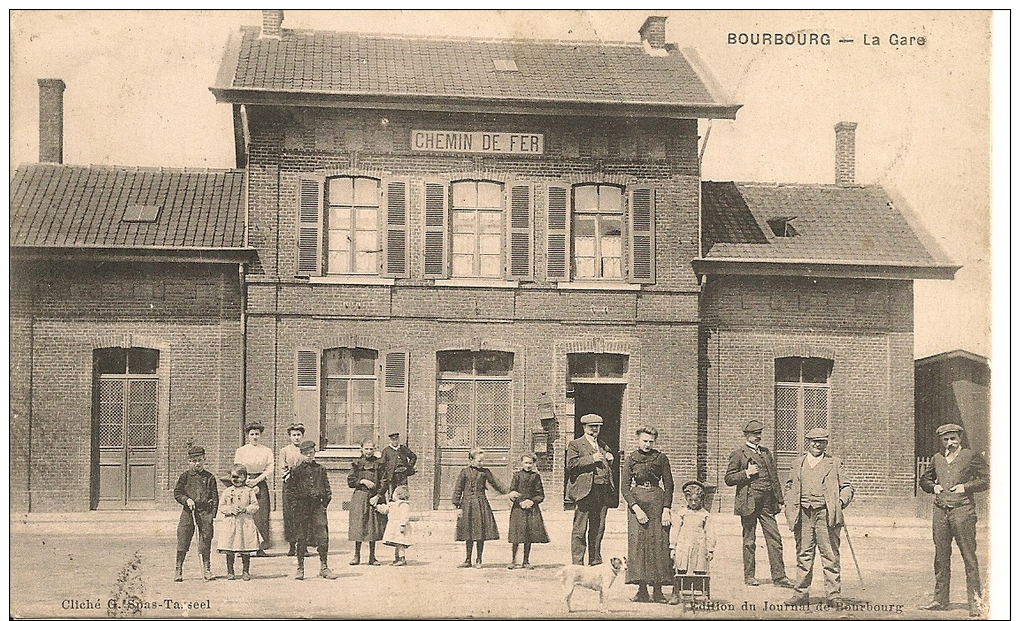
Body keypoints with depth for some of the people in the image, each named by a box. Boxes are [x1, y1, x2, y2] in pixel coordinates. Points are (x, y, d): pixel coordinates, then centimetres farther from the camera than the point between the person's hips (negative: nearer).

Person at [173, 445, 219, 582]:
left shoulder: (209, 477, 5)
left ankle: (206, 568, 14)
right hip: (188, 512, 0)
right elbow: (177, 493, 7)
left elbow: (215, 497, 5)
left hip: (205, 511, 0)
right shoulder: (185, 476, 5)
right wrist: (186, 500, -11)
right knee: (183, 539, -1)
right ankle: (179, 568, 7)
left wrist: (212, 514, -3)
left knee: (206, 539, 2)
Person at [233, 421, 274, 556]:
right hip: (245, 484, -1)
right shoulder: (241, 451, 6)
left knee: (261, 516, -6)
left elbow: (269, 470, 2)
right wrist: (250, 486, -9)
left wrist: (256, 481, -11)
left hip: (261, 484, 1)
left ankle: (261, 547, -2)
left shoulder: (267, 451, 9)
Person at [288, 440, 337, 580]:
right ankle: (300, 568, 11)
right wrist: (296, 502, -4)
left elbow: (327, 488, 13)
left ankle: (324, 567, 4)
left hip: (318, 505, 1)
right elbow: (289, 489, 5)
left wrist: (325, 502, 3)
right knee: (300, 538, 2)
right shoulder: (296, 470, 4)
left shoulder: (320, 469, 9)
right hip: (301, 507, -1)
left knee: (323, 537, -4)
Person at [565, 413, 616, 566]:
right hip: (584, 490, -6)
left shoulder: (603, 446, 23)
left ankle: (595, 562, 16)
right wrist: (591, 459, -13)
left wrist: (610, 459, 10)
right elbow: (571, 465, -9)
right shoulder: (575, 444, 4)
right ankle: (577, 563, -4)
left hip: (603, 491, 6)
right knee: (579, 530, -6)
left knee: (598, 529, 9)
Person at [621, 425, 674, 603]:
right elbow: (624, 487, 0)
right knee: (637, 542, -6)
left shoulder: (661, 459, 5)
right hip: (636, 502, 0)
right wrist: (636, 508, -11)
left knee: (658, 544, -5)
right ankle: (642, 590, -2)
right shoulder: (630, 459, 5)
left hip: (657, 502, 0)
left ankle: (657, 590, -1)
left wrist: (666, 509, -6)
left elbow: (669, 485, 5)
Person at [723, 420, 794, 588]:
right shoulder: (738, 454, 1)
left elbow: (774, 477, 21)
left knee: (775, 539, -1)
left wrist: (779, 499, 15)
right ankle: (749, 575, 12)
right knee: (749, 541, 3)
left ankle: (779, 576, 0)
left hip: (767, 503, 5)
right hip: (749, 503, -4)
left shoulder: (766, 453, 18)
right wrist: (746, 473, -13)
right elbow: (728, 479, -1)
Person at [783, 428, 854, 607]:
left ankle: (832, 595, 1)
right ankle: (800, 593, 12)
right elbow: (790, 486, 20)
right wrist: (790, 509, 8)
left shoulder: (834, 463, 10)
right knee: (803, 555, 6)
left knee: (830, 556, -3)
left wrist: (841, 501, -8)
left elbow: (847, 486, 10)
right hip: (803, 515, 2)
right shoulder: (798, 463, 17)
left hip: (826, 514, -2)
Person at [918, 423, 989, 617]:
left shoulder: (971, 457, 2)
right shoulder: (937, 458, 16)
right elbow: (924, 479, 27)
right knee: (941, 557, 8)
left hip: (962, 510, -5)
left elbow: (986, 480, 0)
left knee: (969, 556, -5)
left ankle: (975, 601, -2)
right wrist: (933, 487, 7)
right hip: (940, 511, 5)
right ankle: (940, 599, 14)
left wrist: (965, 487, -10)